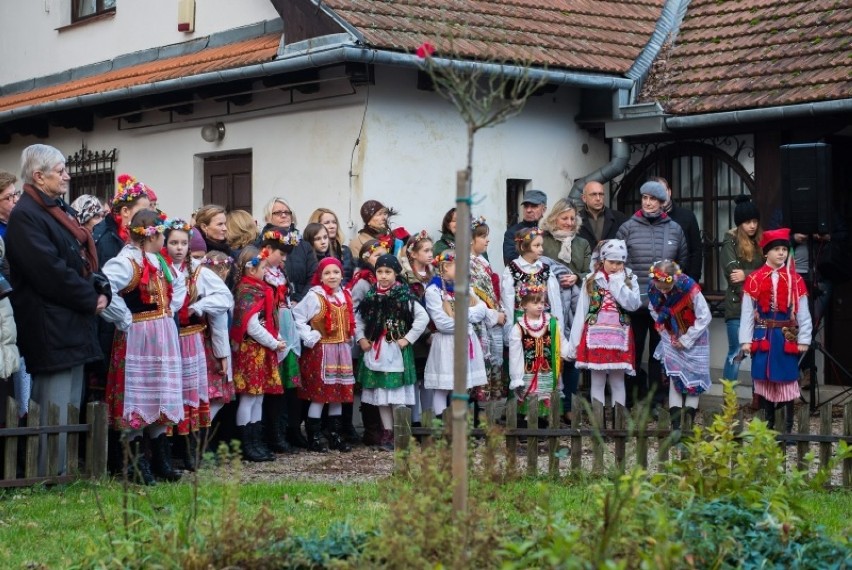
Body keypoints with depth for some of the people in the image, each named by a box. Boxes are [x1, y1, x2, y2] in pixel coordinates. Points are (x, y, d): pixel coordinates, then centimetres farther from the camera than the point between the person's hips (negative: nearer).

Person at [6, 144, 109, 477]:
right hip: (50, 327, -10)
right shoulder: (25, 216, -14)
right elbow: (51, 272, -21)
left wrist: (102, 291, 0)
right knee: (55, 411, -6)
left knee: (70, 408, 13)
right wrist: (91, 300, -13)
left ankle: (64, 475, 21)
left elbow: (84, 259, 19)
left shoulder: (60, 210, 17)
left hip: (73, 324, 10)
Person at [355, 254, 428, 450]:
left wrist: (408, 339, -12)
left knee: (397, 392, -5)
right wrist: (361, 338, 4)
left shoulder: (404, 296, -7)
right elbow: (358, 318, 16)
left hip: (397, 352, -5)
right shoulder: (371, 297, 6)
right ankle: (387, 432, 18)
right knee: (380, 392, 9)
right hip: (376, 351, 5)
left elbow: (423, 317, -10)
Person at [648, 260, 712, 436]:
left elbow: (705, 317, -20)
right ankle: (676, 426, -1)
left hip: (693, 339, -3)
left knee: (692, 381, 1)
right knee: (674, 379, -2)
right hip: (671, 339, 3)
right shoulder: (653, 289, -17)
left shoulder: (690, 289, -31)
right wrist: (665, 334, -2)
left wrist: (686, 340, -16)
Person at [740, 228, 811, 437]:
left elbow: (803, 312, 3)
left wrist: (804, 340, -1)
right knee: (765, 379, 6)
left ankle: (788, 426, 6)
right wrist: (746, 340, -3)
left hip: (787, 337, 0)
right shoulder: (754, 279, 0)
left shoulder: (795, 280, 2)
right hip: (763, 336, 0)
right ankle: (768, 424, 17)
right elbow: (747, 311, 0)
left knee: (787, 379, 0)